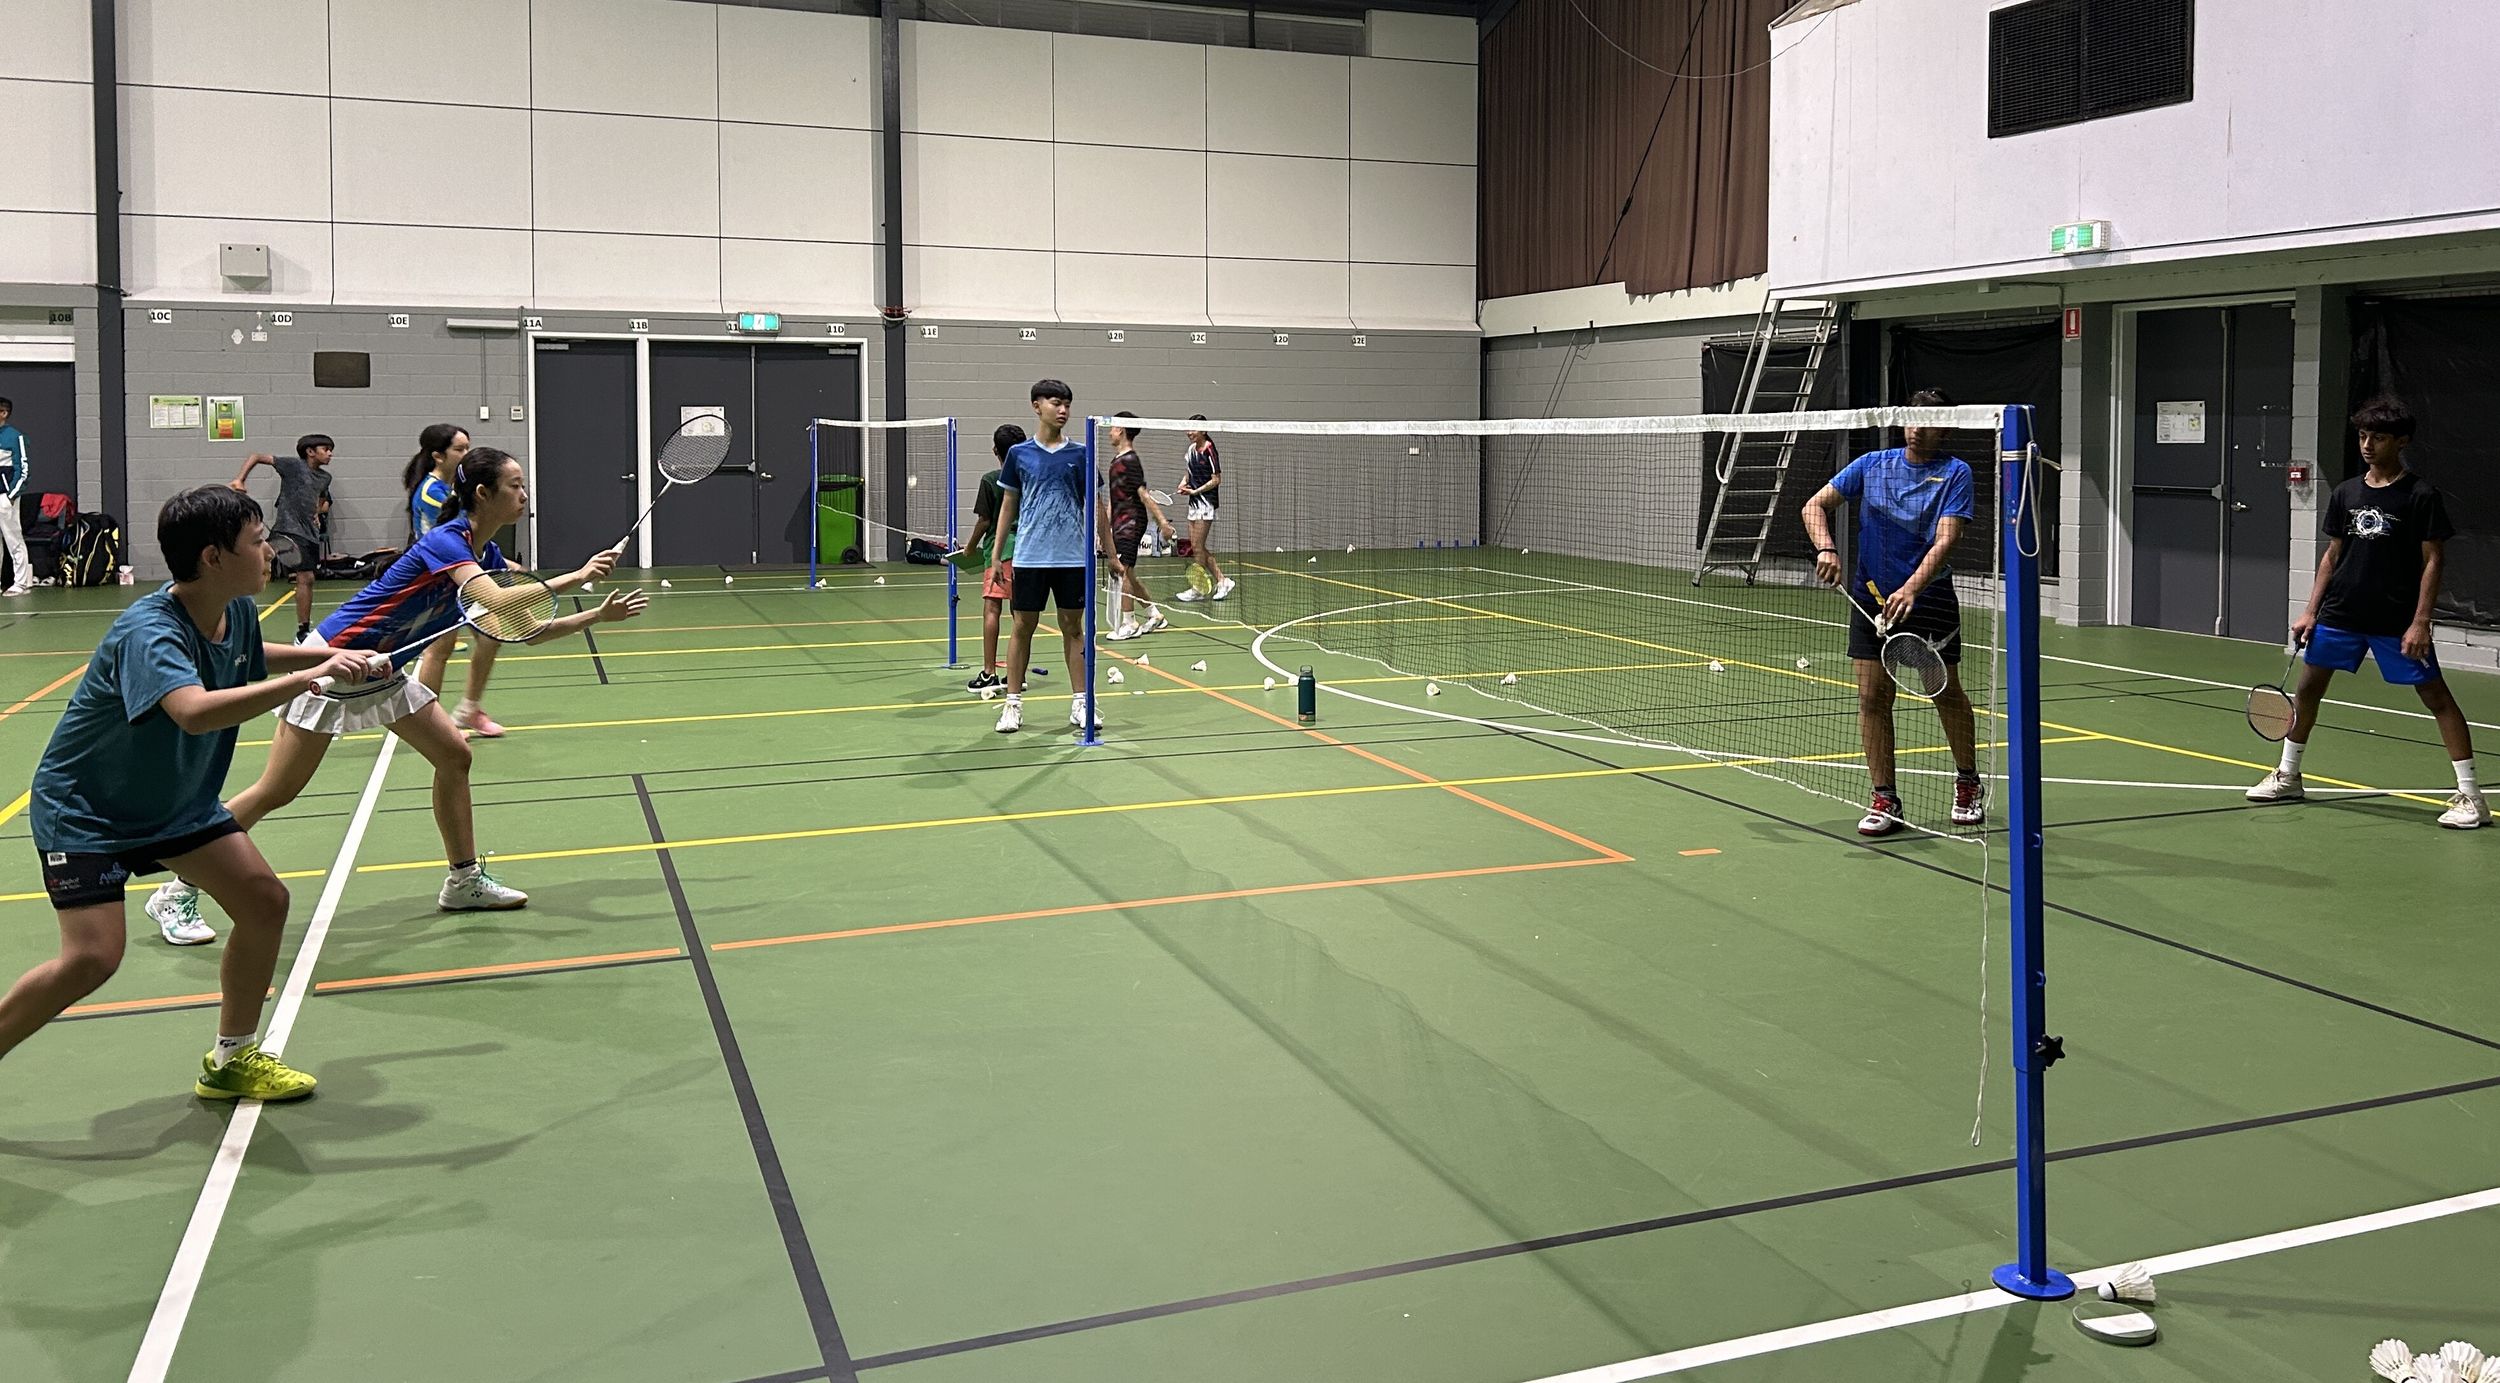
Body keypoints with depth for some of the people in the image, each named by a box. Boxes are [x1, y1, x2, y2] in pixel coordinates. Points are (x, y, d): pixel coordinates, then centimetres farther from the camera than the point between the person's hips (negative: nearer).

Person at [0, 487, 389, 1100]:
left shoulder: (237, 612, -7)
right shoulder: (147, 630, -32)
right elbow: (196, 711, -51)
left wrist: (330, 655, 9)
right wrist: (309, 676, -50)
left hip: (178, 800, 8)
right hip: (85, 809, -8)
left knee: (265, 901, 1)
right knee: (93, 957, -19)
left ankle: (232, 1061, 17)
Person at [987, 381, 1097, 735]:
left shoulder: (1079, 454, 3)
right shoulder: (1019, 454, 3)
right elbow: (1008, 505, 9)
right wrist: (996, 556, 6)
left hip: (1072, 557, 0)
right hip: (1029, 557, 0)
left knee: (1073, 628, 6)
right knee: (1023, 627, 4)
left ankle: (1080, 703, 12)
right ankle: (1013, 702, 11)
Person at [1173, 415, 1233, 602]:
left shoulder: (1209, 449, -13)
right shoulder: (1192, 448, 11)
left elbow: (1216, 479, -14)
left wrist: (1195, 491, -16)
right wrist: (1184, 482, 4)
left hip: (1206, 501, -9)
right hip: (1194, 502, 9)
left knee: (1198, 547, -5)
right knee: (1196, 547, 9)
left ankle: (1197, 588, 3)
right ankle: (1222, 580, 17)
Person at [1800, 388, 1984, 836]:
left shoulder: (1955, 473, -6)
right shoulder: (1872, 465, 5)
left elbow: (1945, 541, -17)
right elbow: (1815, 505, 2)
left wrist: (1911, 588, -32)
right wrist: (1826, 548, -17)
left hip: (1929, 599, -2)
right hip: (1871, 597, 3)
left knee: (1946, 692, 5)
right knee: (1873, 696, -2)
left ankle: (1968, 783, 28)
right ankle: (1885, 799, 5)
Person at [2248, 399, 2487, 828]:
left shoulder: (2421, 496, -7)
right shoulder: (2345, 494, 8)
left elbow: (2434, 561, -7)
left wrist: (2420, 622, -14)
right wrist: (2311, 611, 8)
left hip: (2398, 622, -5)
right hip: (2340, 614, 5)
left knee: (2436, 696, -4)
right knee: (2308, 686, 8)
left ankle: (2471, 796, 0)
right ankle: (2287, 777, 23)